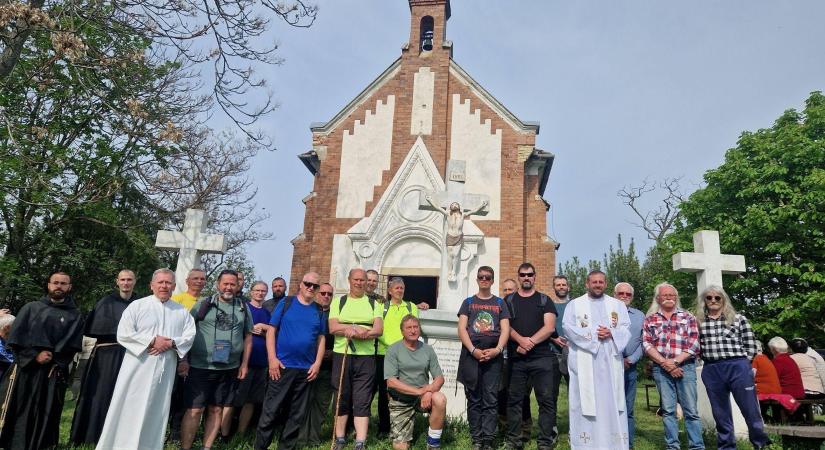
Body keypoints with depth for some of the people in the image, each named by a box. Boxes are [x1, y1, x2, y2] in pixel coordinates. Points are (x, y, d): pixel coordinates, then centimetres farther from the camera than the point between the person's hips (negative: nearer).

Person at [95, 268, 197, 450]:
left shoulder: (182, 312, 8)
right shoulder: (137, 306, -1)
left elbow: (189, 336, 3)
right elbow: (123, 333, -9)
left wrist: (170, 343, -15)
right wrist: (152, 341, -16)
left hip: (165, 370, 3)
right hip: (138, 368, -3)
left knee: (157, 411, 10)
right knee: (129, 410, 1)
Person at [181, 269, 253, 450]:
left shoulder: (244, 308, 7)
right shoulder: (203, 304, -1)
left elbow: (248, 336, 12)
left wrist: (244, 363, 7)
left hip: (229, 369, 3)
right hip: (200, 367, -3)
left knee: (217, 409, 11)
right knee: (194, 410, -2)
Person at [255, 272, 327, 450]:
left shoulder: (319, 311, 8)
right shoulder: (286, 303, 0)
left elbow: (321, 339, 9)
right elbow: (271, 330, -2)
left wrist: (317, 363, -1)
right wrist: (272, 358, -10)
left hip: (306, 369, 3)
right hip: (282, 366, -3)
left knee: (297, 415, 11)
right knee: (270, 411, 1)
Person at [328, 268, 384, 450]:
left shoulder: (374, 304, 10)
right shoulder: (338, 301, 9)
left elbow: (379, 329, -4)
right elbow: (333, 327, -4)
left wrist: (352, 330, -17)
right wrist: (357, 328, -16)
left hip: (366, 357, 0)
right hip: (341, 355, 0)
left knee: (362, 401, -1)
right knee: (342, 399, 8)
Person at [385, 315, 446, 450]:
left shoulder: (427, 350, 2)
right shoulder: (393, 350, -7)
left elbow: (440, 378, 0)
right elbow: (391, 382, -14)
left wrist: (429, 391, -22)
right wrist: (419, 391, -20)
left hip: (423, 396, 2)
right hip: (401, 400, -2)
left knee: (440, 399, -30)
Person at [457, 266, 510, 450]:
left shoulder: (500, 303, 13)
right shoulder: (468, 302, 11)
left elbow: (505, 330, 4)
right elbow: (461, 328, 1)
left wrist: (498, 349, -12)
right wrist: (474, 350, -12)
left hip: (493, 356, 0)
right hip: (471, 355, 0)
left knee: (490, 400, -1)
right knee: (474, 400, 4)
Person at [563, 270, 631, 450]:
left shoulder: (618, 305, 16)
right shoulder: (574, 304, 8)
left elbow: (626, 329, 6)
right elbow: (568, 328, -4)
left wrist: (611, 333, -14)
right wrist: (593, 334, -13)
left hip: (610, 361, 2)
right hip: (584, 362, -2)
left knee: (611, 402, 2)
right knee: (584, 401, -3)